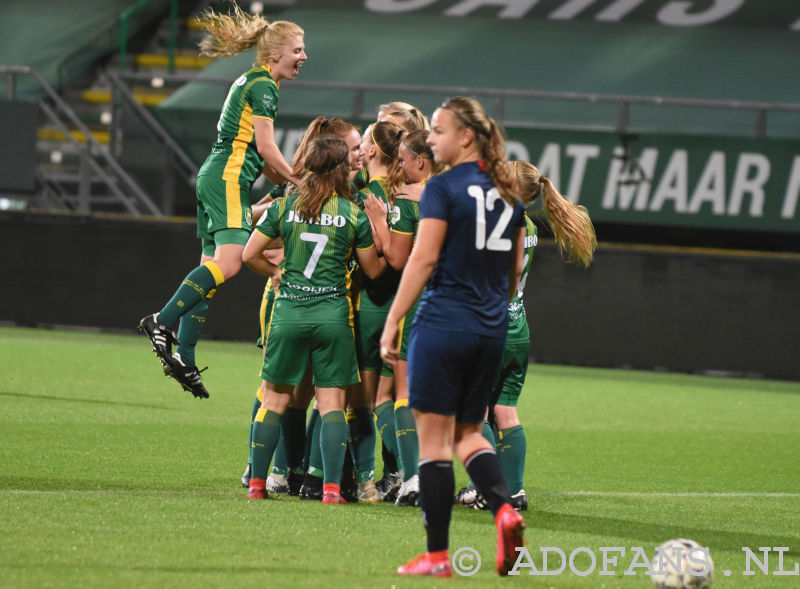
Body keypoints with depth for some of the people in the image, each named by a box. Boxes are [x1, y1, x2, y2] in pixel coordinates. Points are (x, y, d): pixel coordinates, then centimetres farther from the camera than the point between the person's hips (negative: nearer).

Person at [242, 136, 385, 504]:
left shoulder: (284, 206, 1)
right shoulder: (353, 214, -2)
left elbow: (249, 254, 4)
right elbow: (373, 270, 7)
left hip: (289, 311, 1)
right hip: (333, 314, -1)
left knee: (275, 401, 10)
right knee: (332, 404, 3)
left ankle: (257, 483, 11)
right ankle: (331, 486, -5)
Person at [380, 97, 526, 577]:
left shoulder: (443, 189, -10)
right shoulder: (508, 192, 11)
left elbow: (423, 260, -14)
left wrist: (392, 323, -11)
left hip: (443, 322, -7)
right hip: (492, 331, 7)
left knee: (434, 438, 0)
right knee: (469, 432, 17)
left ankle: (437, 555, 0)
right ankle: (505, 510, -10)